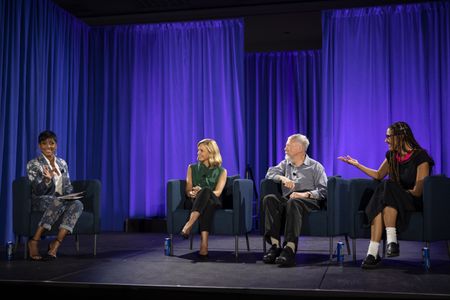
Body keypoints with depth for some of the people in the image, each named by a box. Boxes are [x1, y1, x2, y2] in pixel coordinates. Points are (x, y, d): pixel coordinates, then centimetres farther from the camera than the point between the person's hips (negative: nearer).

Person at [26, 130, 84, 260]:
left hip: (61, 200, 4)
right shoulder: (33, 164, -1)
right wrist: (47, 179, -31)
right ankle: (34, 241, -31)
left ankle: (56, 244, -34)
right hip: (40, 201, -4)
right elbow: (37, 191, -10)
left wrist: (70, 195, -7)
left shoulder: (62, 163, 14)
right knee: (58, 202, -39)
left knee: (77, 204, -30)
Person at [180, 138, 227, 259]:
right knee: (206, 204, -39)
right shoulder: (192, 168, 19)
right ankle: (204, 245, -56)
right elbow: (188, 190, 8)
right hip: (194, 201, 1)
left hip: (214, 202, -1)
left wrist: (201, 192, -24)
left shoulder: (221, 171, 12)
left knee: (206, 190, -38)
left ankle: (189, 225, -55)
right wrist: (192, 193, -19)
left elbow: (217, 192, -4)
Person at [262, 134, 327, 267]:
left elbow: (323, 191, -1)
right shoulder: (285, 164, 27)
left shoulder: (315, 166, 12)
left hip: (309, 200, -4)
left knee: (293, 202, -39)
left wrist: (305, 194, -17)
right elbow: (270, 173, 8)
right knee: (269, 199, -29)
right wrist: (282, 178, -12)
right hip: (287, 199, 4)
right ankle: (275, 245, -36)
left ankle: (290, 249, -49)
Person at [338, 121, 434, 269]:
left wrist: (396, 192, -4)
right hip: (394, 200, 5)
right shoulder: (391, 155, 10)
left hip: (415, 202, -5)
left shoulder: (420, 156, -10)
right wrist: (357, 164, 18)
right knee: (379, 205, -31)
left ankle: (391, 240, -40)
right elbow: (378, 175, 25)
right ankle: (373, 253, -42)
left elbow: (417, 191, -13)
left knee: (388, 186, -34)